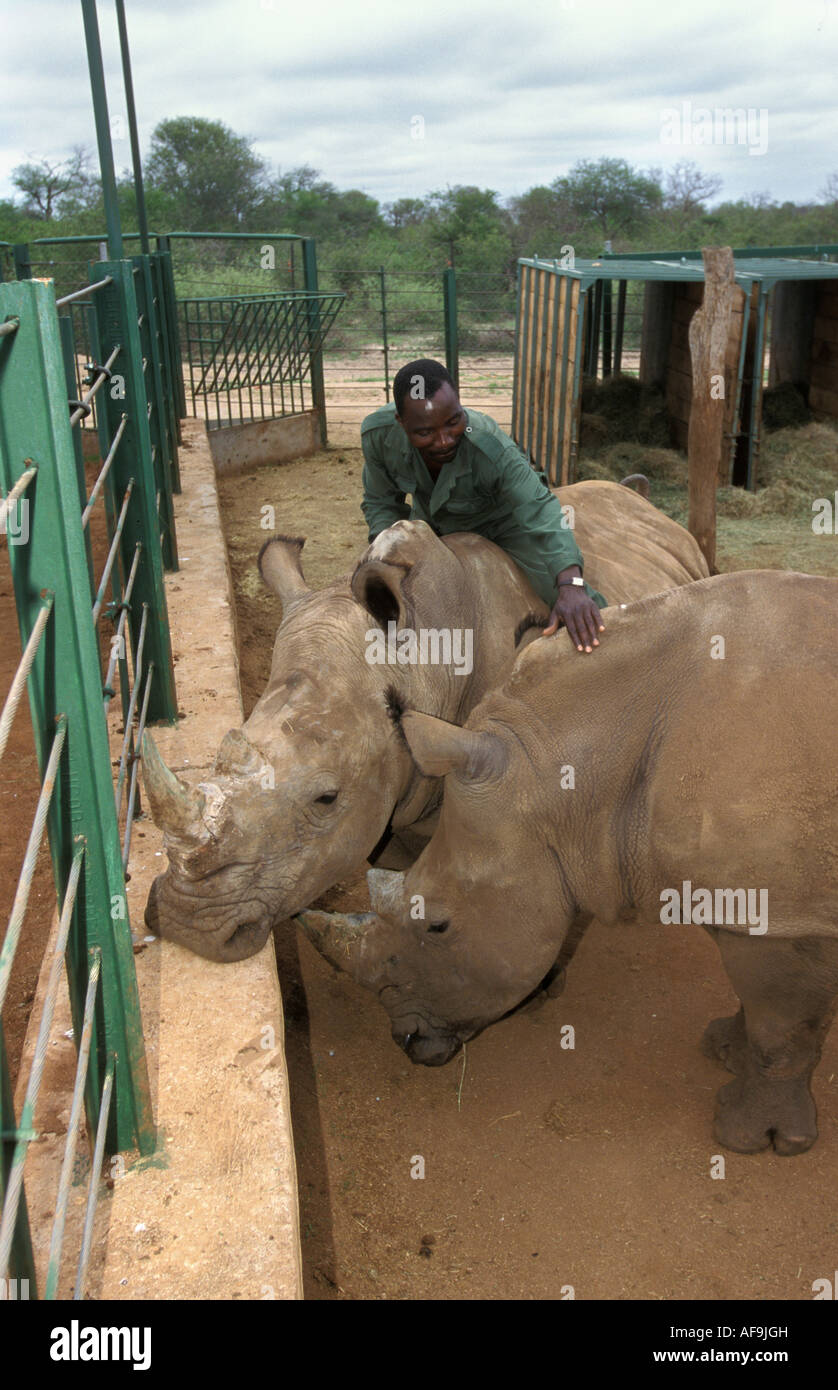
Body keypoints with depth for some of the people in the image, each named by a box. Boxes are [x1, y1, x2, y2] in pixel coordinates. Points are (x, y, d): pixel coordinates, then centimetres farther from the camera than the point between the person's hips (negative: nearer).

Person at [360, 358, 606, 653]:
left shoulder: (491, 448, -42)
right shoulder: (377, 433, -30)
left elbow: (541, 512, -47)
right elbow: (380, 502, -13)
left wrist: (572, 587, -63)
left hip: (504, 516, -4)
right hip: (433, 518, 4)